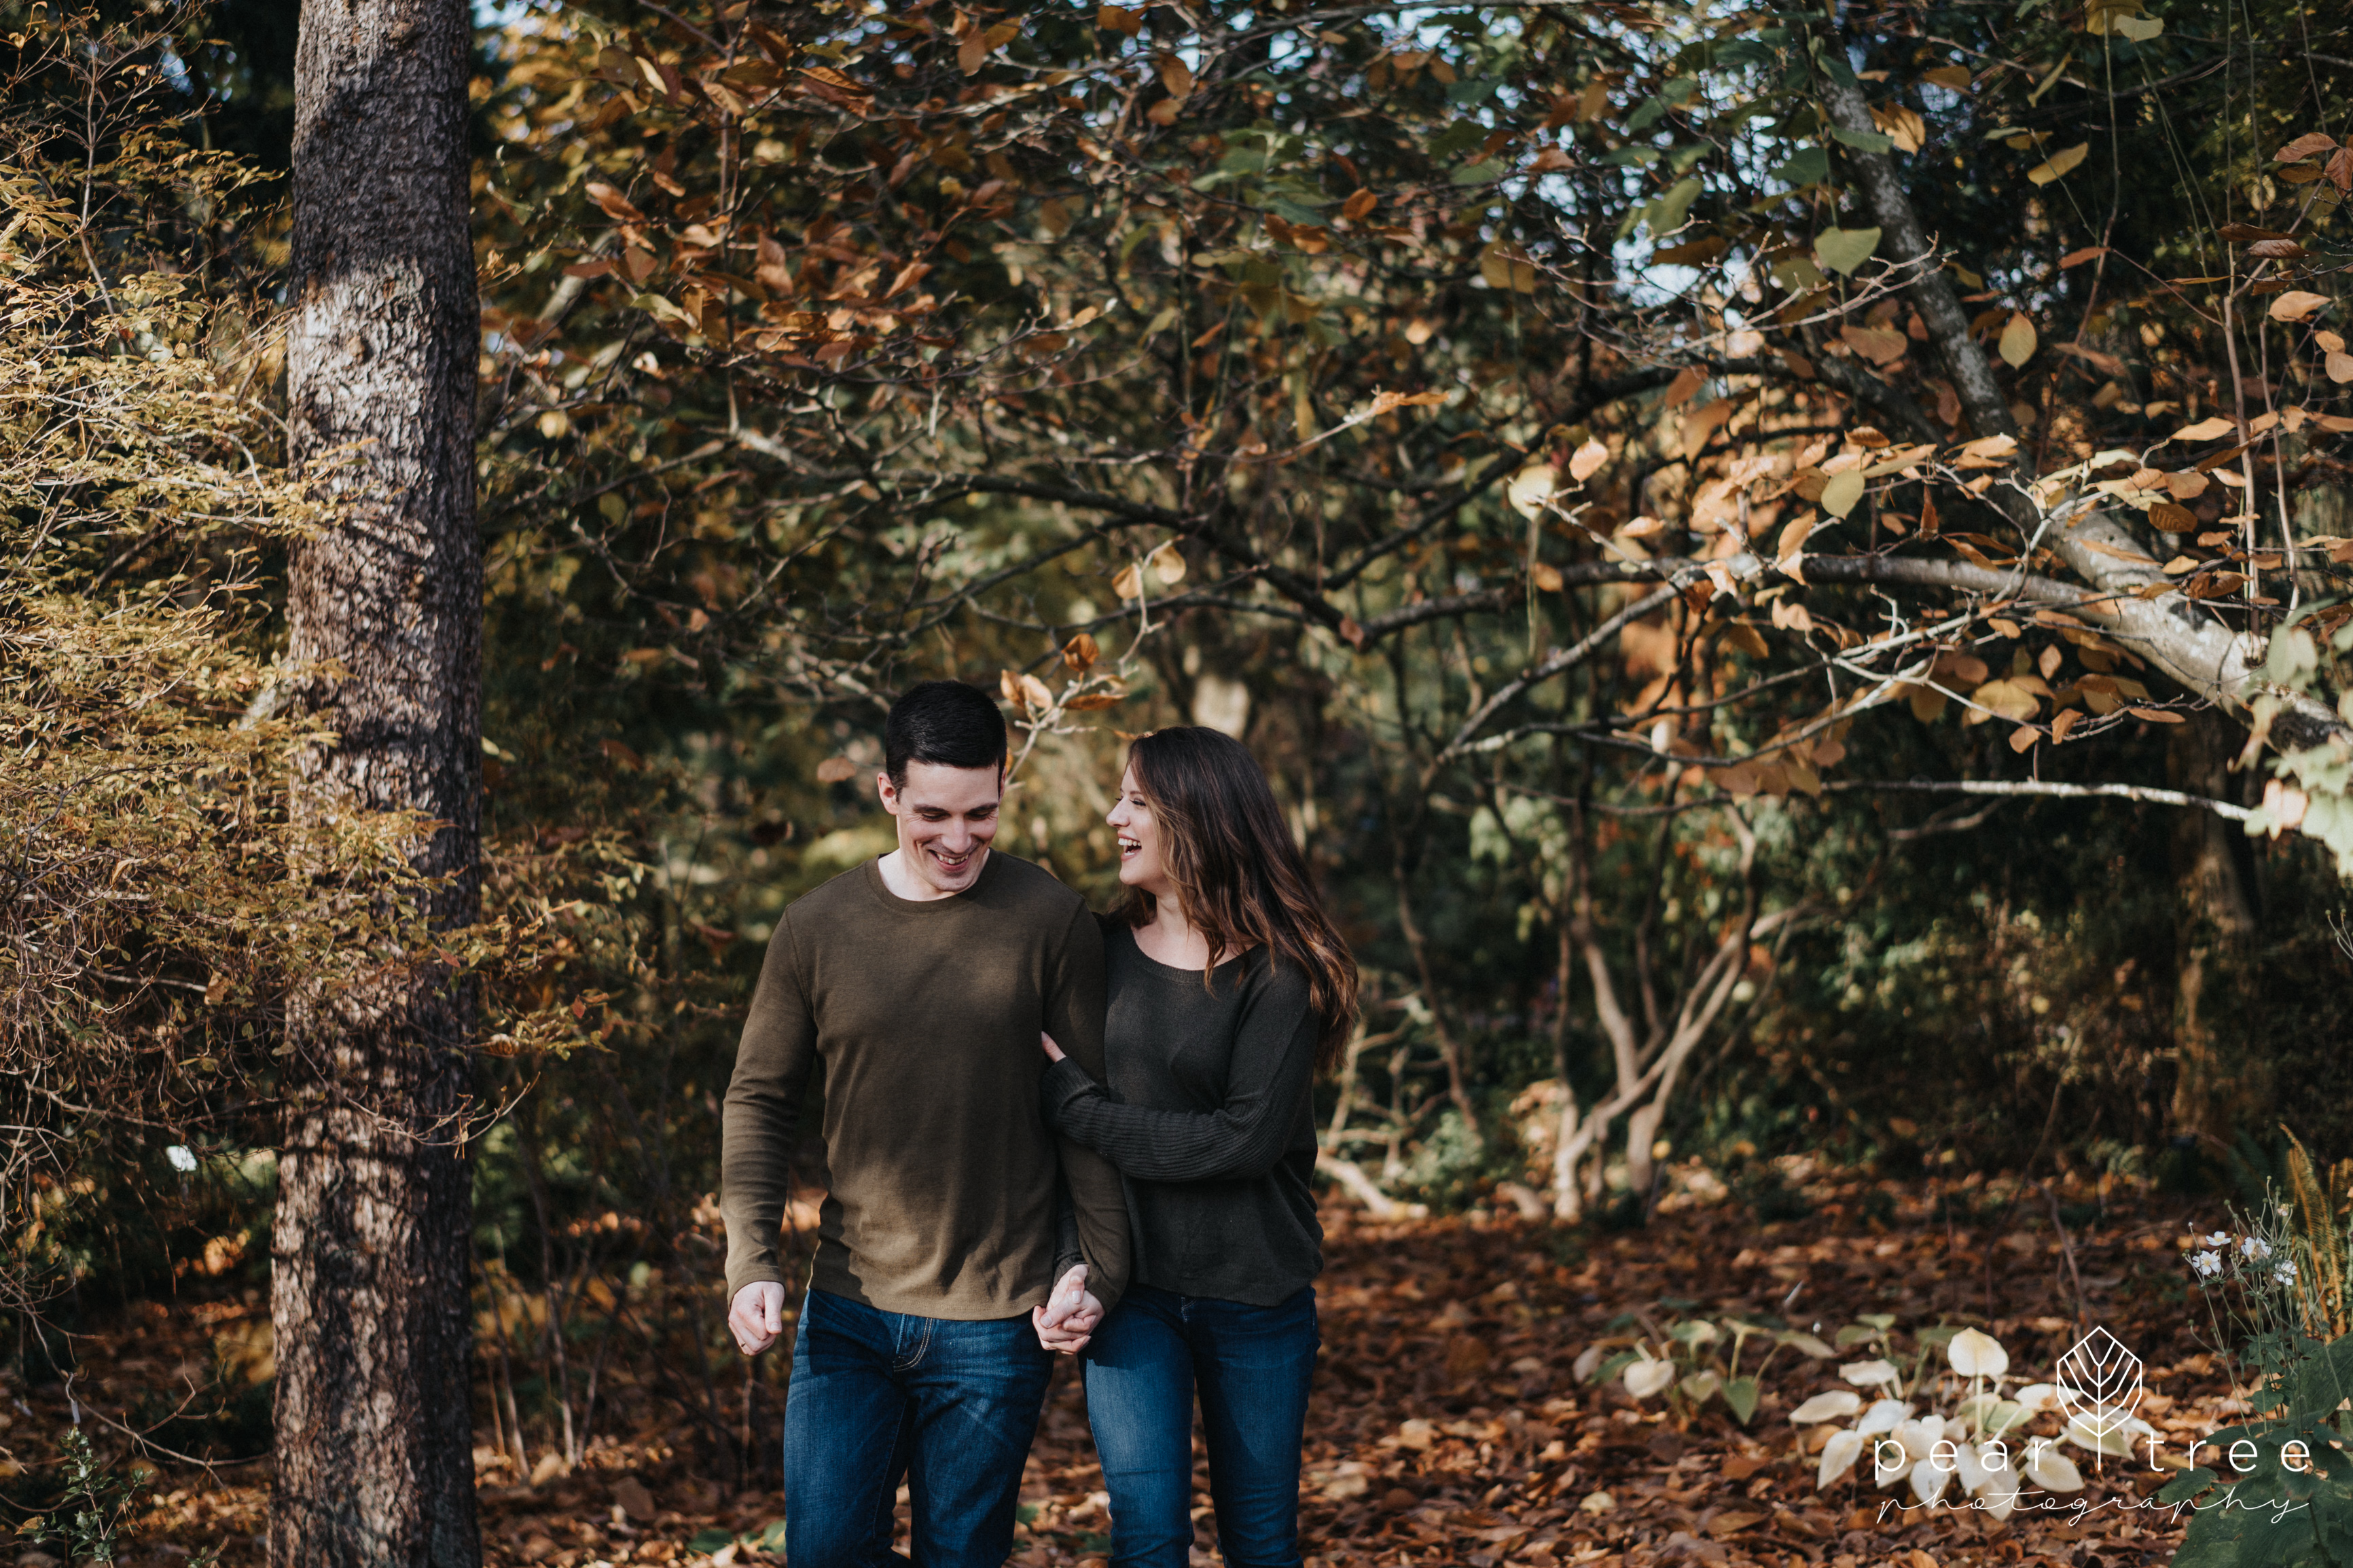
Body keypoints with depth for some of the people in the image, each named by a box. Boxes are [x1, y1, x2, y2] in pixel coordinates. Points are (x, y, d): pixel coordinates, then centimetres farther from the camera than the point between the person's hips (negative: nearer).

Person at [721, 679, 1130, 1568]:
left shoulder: (1049, 922, -5)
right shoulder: (818, 928, -1)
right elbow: (758, 1101, 6)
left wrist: (1097, 1265, -9)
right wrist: (751, 1262, -5)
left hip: (997, 1321, -2)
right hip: (849, 1313, 2)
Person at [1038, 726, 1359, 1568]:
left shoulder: (1279, 974, -9)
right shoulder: (1101, 952, 2)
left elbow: (1247, 1138, -17)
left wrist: (1080, 1106, -16)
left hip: (1254, 1287, -2)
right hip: (1130, 1285, 2)